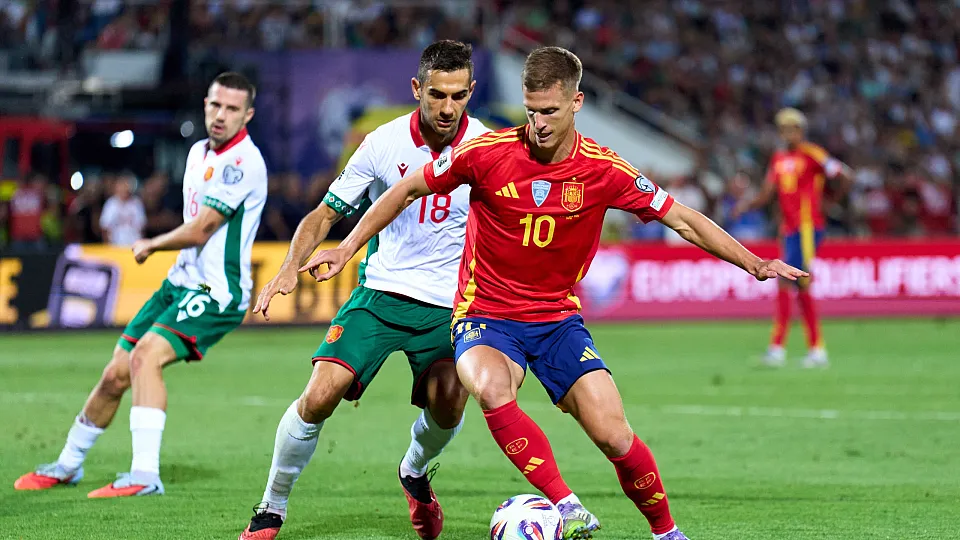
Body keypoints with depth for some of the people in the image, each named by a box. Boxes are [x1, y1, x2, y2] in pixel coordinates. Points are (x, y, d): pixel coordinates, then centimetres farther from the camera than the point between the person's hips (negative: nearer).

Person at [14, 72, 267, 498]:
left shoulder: (242, 162, -18)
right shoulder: (199, 152, 11)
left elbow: (197, 231, -19)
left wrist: (150, 245, -1)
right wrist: (157, 247, 8)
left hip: (217, 292, -8)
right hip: (181, 282, 8)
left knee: (146, 356, -30)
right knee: (115, 374, 10)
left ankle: (145, 475, -34)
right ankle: (67, 465, 30)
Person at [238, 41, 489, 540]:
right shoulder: (384, 143, -7)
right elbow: (326, 213, 2)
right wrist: (290, 267, -13)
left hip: (447, 305, 0)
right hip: (380, 293, 0)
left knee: (447, 409, -19)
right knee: (320, 395, -16)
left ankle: (415, 472, 18)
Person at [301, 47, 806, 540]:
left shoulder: (604, 170, -9)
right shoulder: (488, 152, -12)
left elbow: (681, 219, 0)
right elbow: (407, 189, 3)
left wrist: (754, 264, -4)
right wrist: (346, 249, 4)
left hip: (558, 317, 1)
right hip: (485, 315, -1)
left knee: (613, 436, -12)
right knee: (492, 390, -36)